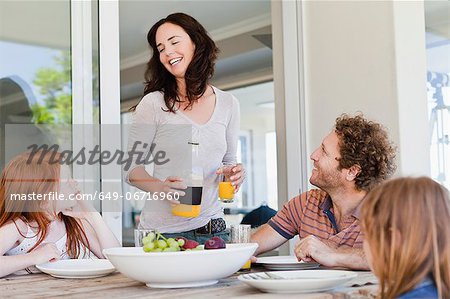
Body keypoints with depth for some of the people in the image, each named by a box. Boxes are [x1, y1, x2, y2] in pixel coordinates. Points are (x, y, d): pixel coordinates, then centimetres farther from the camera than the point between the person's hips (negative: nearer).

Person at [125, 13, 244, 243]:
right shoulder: (153, 103, -5)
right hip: (162, 232, -3)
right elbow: (132, 169, -3)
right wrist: (161, 187, -23)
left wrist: (234, 176, -5)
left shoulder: (228, 104, 6)